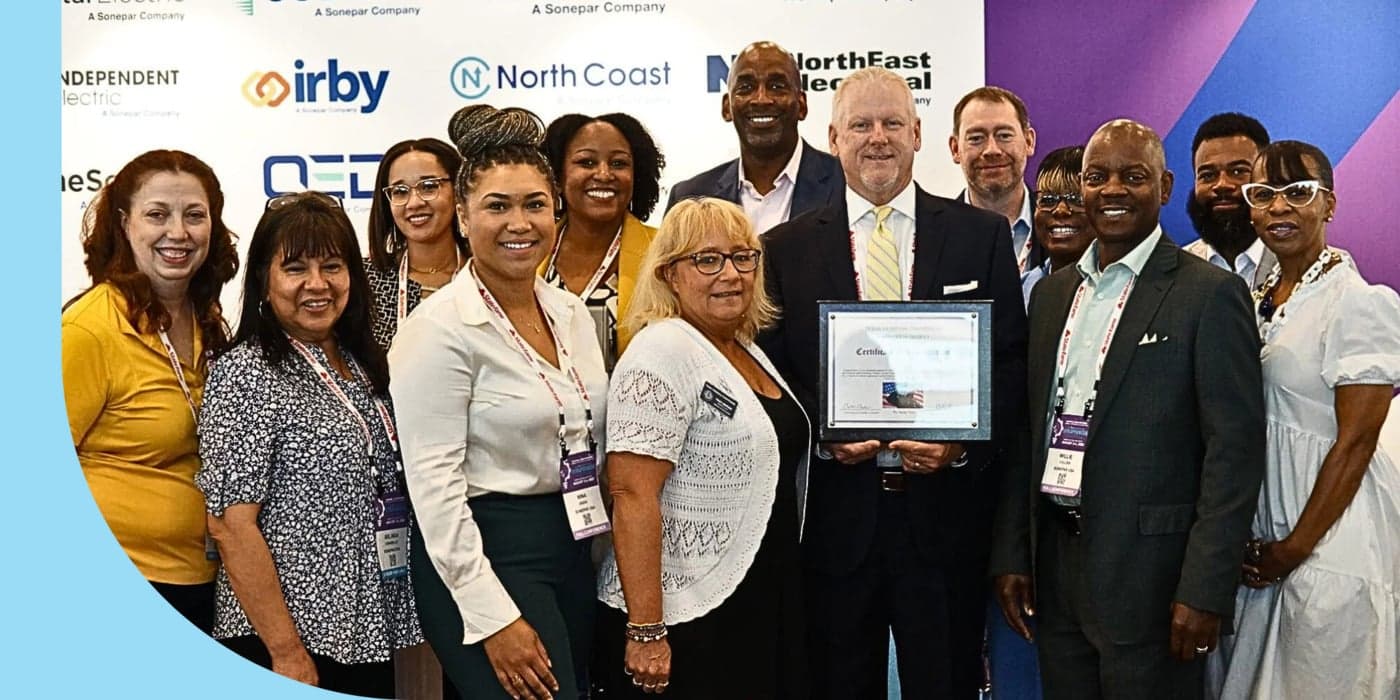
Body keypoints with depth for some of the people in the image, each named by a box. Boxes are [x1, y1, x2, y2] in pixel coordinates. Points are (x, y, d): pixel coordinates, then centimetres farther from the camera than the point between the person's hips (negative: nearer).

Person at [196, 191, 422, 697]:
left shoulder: (362, 365, 8)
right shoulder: (247, 373, -13)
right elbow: (230, 522, -17)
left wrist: (388, 623, 10)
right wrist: (287, 651, -18)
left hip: (369, 631, 7)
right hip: (291, 639, -7)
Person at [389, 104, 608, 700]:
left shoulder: (573, 314, 8)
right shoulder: (440, 328, -13)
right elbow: (434, 485, -17)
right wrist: (494, 616, -19)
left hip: (575, 552, 7)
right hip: (484, 558, -7)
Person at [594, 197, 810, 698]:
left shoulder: (750, 352, 10)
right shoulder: (663, 352, -16)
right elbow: (632, 496, -21)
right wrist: (646, 632, -23)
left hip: (765, 607, 9)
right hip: (688, 621, -8)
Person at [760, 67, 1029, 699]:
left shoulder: (982, 236, 5)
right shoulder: (786, 249, 5)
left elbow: (1011, 364, 2)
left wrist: (965, 442, -13)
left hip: (946, 510, 0)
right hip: (835, 512, 0)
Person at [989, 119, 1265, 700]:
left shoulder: (1210, 294, -7)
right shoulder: (1051, 293, 11)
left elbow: (1235, 450, -11)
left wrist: (1205, 588, -16)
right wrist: (1011, 553, 8)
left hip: (1150, 577, -5)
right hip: (1055, 566, 5)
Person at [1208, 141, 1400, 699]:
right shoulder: (1258, 302, 9)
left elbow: (1354, 444, -15)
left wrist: (1294, 548, -13)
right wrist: (1259, 548, 4)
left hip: (1330, 539, -7)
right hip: (1260, 543, 7)